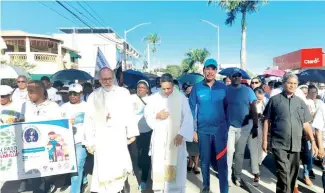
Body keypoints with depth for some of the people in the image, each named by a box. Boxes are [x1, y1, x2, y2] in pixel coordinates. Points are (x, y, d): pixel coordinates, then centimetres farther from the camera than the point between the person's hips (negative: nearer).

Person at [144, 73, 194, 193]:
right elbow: (146, 113, 7)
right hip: (159, 138, 2)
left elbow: (188, 118, -7)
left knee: (175, 166, 4)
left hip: (176, 137, -2)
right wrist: (157, 116, -13)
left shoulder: (181, 98, -5)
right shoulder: (154, 98, 2)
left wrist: (181, 134, -17)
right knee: (158, 164, 6)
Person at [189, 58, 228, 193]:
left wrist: (227, 126, 5)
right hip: (203, 130, 1)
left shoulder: (223, 87, 0)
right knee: (205, 160, 14)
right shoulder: (196, 88, -3)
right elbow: (191, 109, 0)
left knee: (222, 161, 2)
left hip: (220, 129, 0)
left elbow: (227, 107, 7)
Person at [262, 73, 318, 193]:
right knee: (284, 173, -8)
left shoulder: (300, 102, 10)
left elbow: (306, 124, 12)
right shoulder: (275, 100, -1)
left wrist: (313, 141, 4)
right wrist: (265, 140, -3)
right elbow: (267, 121, 0)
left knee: (293, 173, 14)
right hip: (279, 144, -4)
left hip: (295, 145, 4)